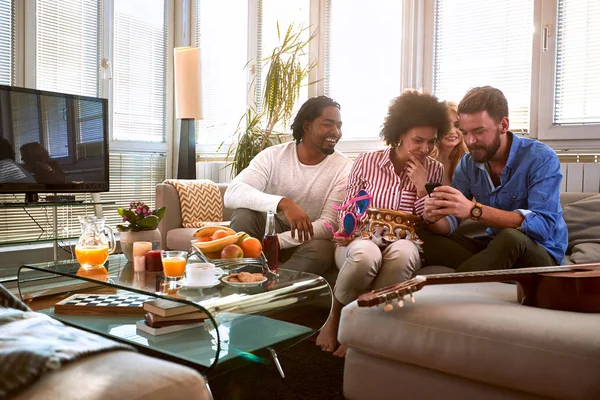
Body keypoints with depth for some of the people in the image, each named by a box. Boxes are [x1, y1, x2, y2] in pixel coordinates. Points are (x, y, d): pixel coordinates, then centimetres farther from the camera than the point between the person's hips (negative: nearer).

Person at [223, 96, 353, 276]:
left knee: (322, 250, -34)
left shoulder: (343, 167, -11)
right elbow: (232, 193, -25)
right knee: (245, 213, -29)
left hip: (306, 242, 0)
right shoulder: (273, 155, -11)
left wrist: (275, 241, -30)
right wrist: (283, 203, -42)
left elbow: (329, 225, -18)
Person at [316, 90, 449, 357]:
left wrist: (421, 186, -10)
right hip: (361, 242, -1)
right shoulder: (367, 162, 2)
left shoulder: (434, 171, 6)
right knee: (366, 253, -39)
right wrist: (345, 233, -12)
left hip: (402, 247, 1)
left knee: (403, 252, -37)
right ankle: (335, 318, -10)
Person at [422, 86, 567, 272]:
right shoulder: (468, 163, -1)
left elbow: (543, 225, -30)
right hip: (495, 246, 5)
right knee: (427, 241, -16)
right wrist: (434, 218, -30)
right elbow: (450, 221, -5)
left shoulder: (541, 159, -17)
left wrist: (474, 209, -39)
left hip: (542, 254, -5)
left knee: (511, 237, -39)